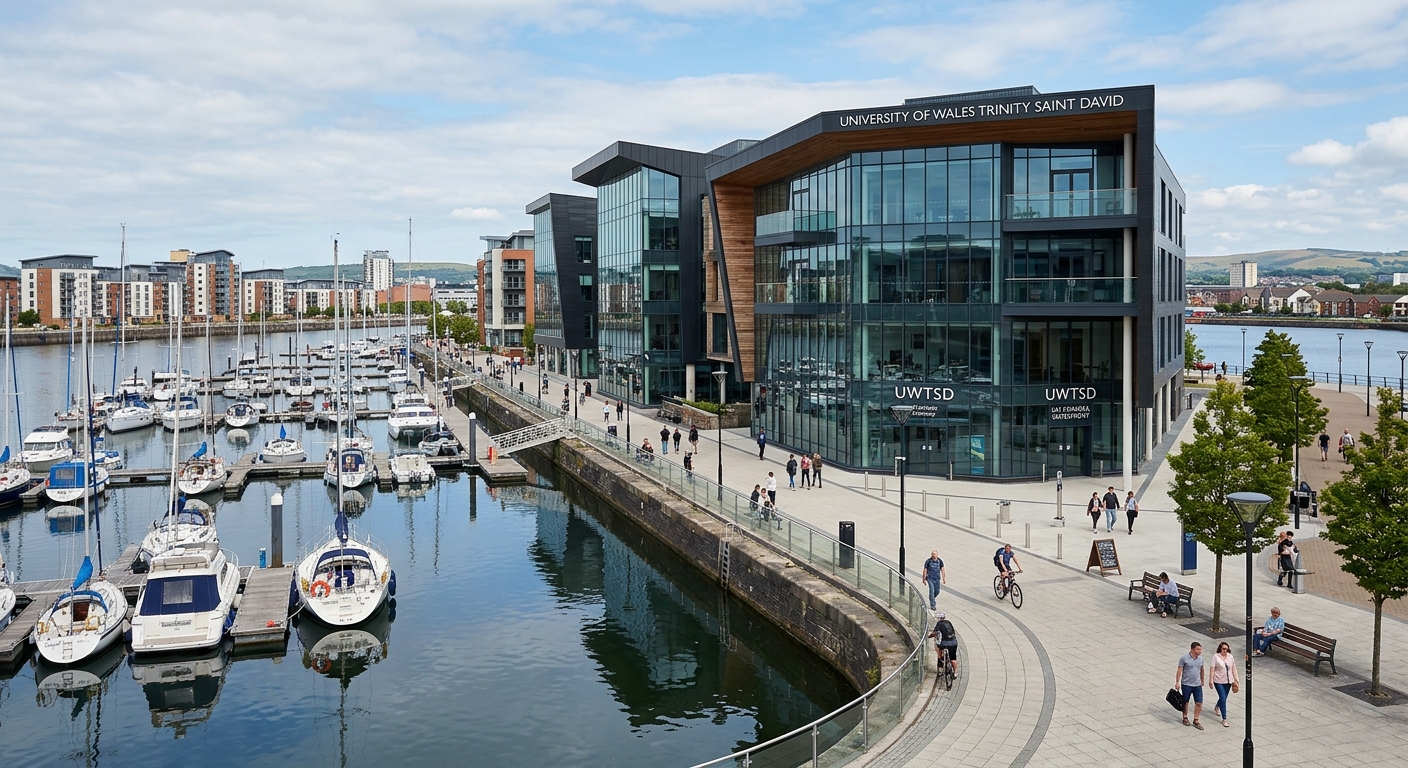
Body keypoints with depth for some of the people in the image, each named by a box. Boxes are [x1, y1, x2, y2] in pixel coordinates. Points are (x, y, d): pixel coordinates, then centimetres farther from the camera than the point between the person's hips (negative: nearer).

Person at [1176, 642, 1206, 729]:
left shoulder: (1200, 658, 2)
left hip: (1197, 685, 4)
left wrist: (1202, 680, 25)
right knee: (1186, 702, 10)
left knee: (1199, 703, -2)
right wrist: (1177, 682, -12)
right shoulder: (1184, 658, -13)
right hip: (1186, 685, -4)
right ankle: (1185, 718, 28)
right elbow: (1179, 670, -10)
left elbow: (1201, 669, 17)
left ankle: (1196, 721, 9)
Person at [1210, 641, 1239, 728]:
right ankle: (1224, 719, -5)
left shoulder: (1230, 657, 2)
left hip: (1228, 681, 5)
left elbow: (1234, 668, 8)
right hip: (1219, 681, -5)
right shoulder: (1216, 656, -11)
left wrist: (1236, 680, 6)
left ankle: (1217, 707, 51)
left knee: (1223, 698, 19)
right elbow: (1212, 669, -11)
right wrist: (1211, 681, -11)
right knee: (1223, 699, -10)